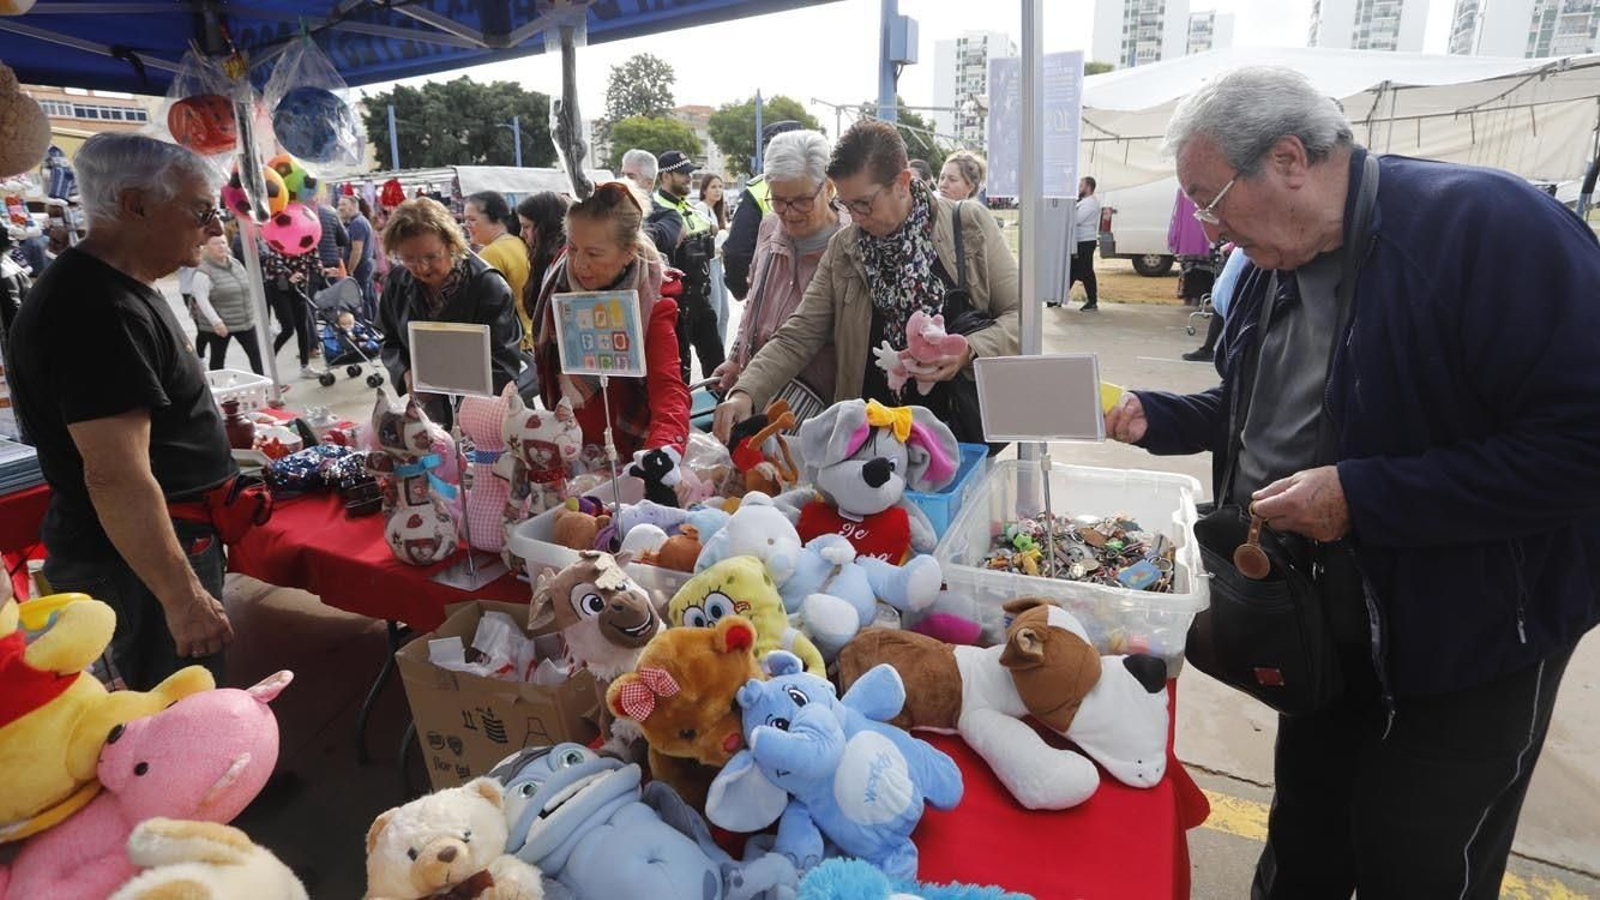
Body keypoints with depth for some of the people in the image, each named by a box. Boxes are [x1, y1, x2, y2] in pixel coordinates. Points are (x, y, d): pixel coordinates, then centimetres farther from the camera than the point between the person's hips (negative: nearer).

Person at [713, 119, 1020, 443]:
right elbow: (798, 338, 6)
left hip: (966, 430, -1)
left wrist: (968, 351, -15)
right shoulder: (843, 248, 8)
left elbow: (1019, 315, 4)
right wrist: (746, 393, -10)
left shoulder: (971, 225, 3)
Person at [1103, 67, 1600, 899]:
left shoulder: (1488, 226, -24)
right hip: (1326, 619, 7)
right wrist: (1156, 418, -2)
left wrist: (1362, 497, -30)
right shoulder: (1273, 266, 1)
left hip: (1472, 636, -6)